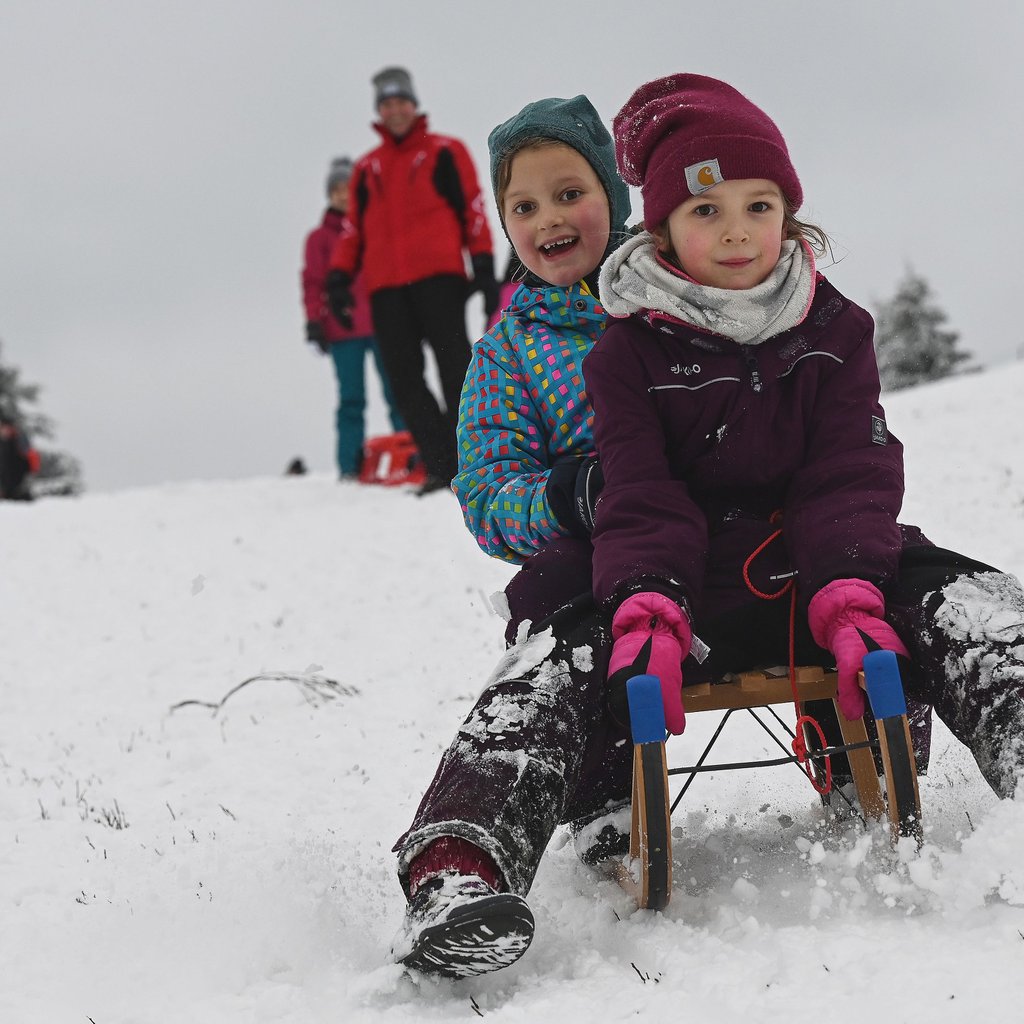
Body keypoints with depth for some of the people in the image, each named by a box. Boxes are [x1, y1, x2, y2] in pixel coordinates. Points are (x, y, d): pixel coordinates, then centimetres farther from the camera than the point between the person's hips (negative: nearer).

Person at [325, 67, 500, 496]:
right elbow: (354, 226, 20)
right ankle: (441, 466, -2)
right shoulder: (367, 167, 21)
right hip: (386, 287, 4)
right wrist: (339, 276, 8)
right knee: (405, 379, -3)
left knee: (454, 368, -8)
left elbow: (472, 209, 5)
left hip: (438, 276, -4)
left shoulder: (444, 152, 10)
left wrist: (483, 266, -5)